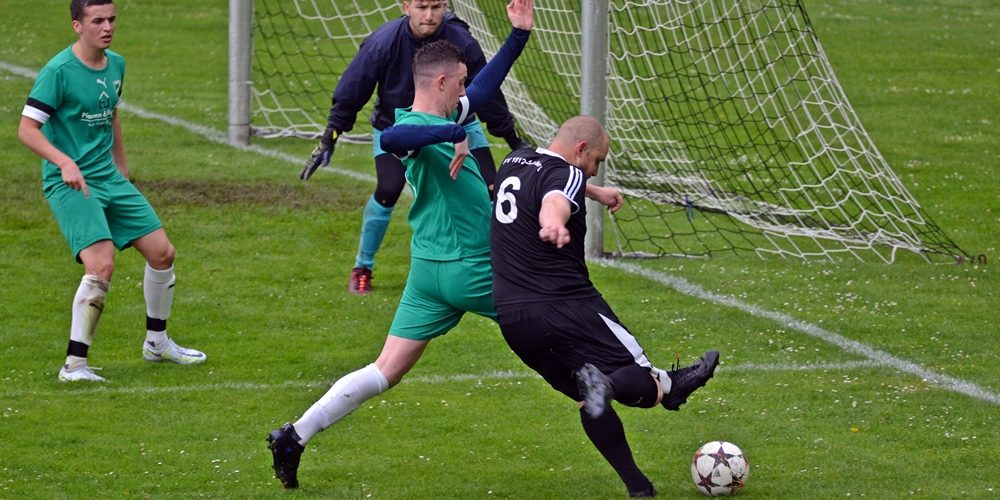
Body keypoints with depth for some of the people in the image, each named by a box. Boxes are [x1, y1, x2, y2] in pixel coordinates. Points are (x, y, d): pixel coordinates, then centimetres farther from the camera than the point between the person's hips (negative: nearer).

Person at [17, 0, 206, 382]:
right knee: (101, 265, -24)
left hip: (109, 178, 8)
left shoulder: (115, 65, 8)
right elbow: (27, 129, -17)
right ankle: (74, 365, -17)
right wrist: (65, 163, -30)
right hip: (70, 184, -8)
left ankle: (156, 342, 29)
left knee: (162, 252, 8)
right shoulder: (58, 71, -15)